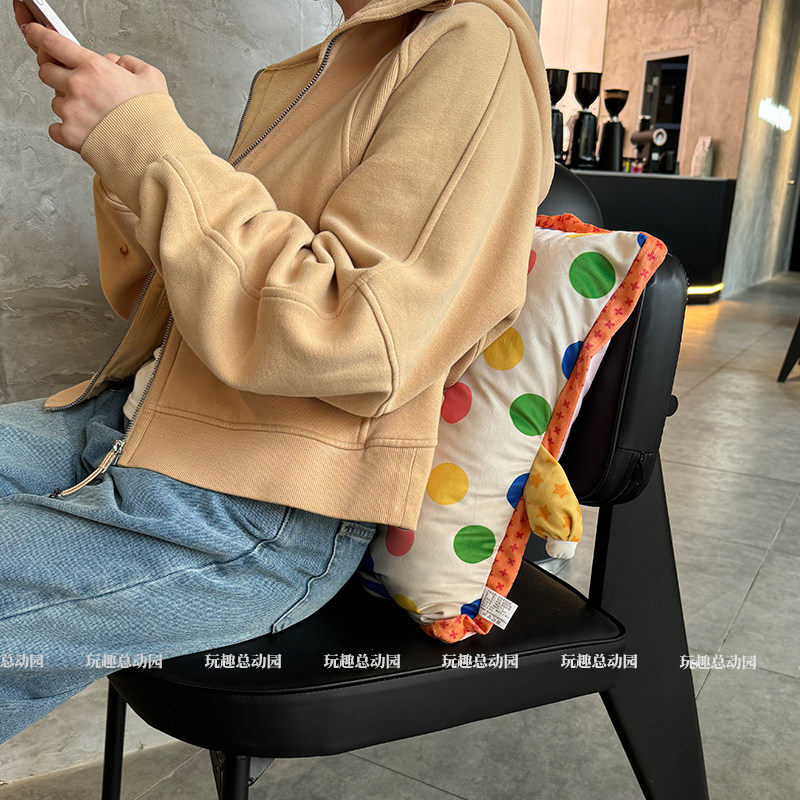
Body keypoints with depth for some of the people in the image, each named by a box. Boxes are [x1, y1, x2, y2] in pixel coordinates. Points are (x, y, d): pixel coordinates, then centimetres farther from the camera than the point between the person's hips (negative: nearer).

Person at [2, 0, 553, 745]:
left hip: (259, 521, -9)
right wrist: (118, 134, 3)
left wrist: (148, 143, -17)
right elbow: (156, 299, 18)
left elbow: (361, 342, -22)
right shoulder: (314, 70, 15)